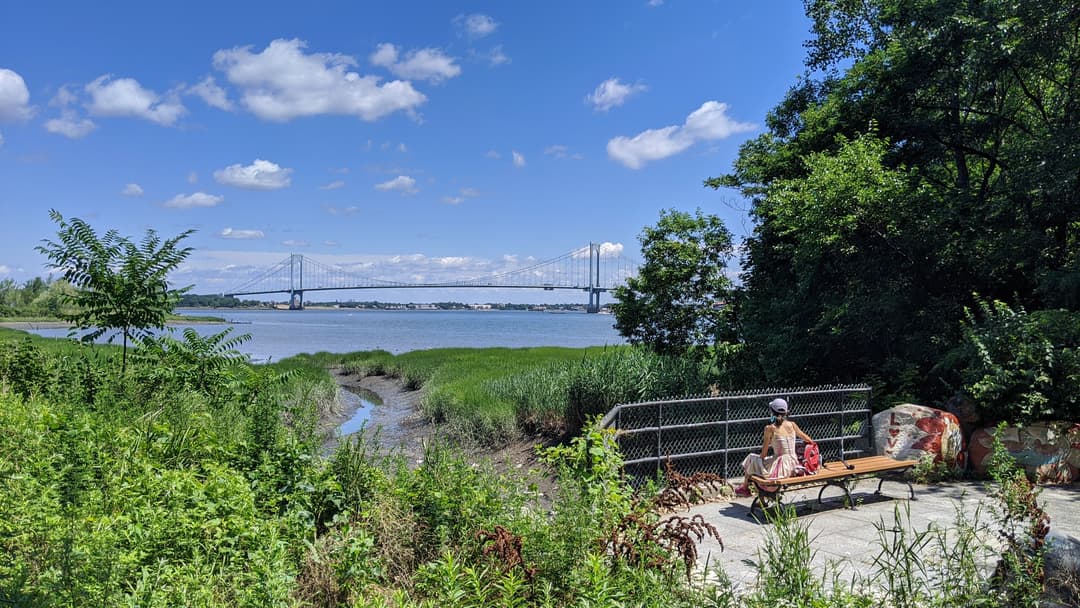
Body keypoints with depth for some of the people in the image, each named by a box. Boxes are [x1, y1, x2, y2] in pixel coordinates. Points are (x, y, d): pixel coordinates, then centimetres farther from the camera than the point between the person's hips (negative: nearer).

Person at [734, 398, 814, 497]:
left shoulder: (770, 428, -12)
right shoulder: (792, 425, 0)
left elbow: (763, 454, -7)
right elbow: (808, 440, 12)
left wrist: (762, 457, 12)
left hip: (780, 468, -5)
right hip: (793, 466, 5)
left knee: (751, 459, 21)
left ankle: (744, 488, 38)